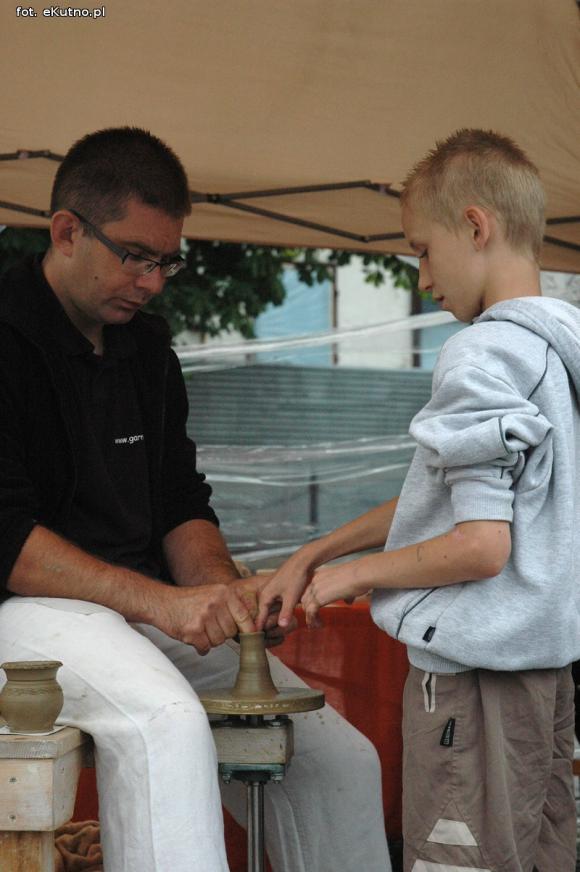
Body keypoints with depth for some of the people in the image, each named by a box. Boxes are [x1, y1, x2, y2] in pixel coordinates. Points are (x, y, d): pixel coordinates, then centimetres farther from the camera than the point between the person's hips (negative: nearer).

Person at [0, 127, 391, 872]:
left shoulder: (147, 347, 16)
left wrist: (221, 589, -4)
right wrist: (159, 600, -23)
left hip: (152, 609, 8)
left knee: (341, 759, -1)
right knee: (167, 725, -37)